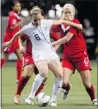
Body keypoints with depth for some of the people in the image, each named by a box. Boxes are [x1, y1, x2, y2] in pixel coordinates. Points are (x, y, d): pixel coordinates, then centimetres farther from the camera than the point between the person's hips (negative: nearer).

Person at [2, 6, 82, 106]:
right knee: (44, 73, -32)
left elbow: (61, 21, 9)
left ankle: (53, 100, 4)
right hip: (39, 54, -4)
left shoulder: (46, 23, -4)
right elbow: (17, 35, 11)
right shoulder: (28, 28, -9)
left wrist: (76, 25, 16)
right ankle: (30, 97, -22)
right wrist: (10, 42, 27)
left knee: (59, 75, -8)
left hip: (50, 52, 5)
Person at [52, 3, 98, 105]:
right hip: (67, 57, 4)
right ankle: (67, 89, 24)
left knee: (87, 83, -1)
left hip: (80, 56, -4)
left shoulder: (75, 23, -15)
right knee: (64, 82, -11)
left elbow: (67, 38, -22)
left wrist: (52, 44, -18)